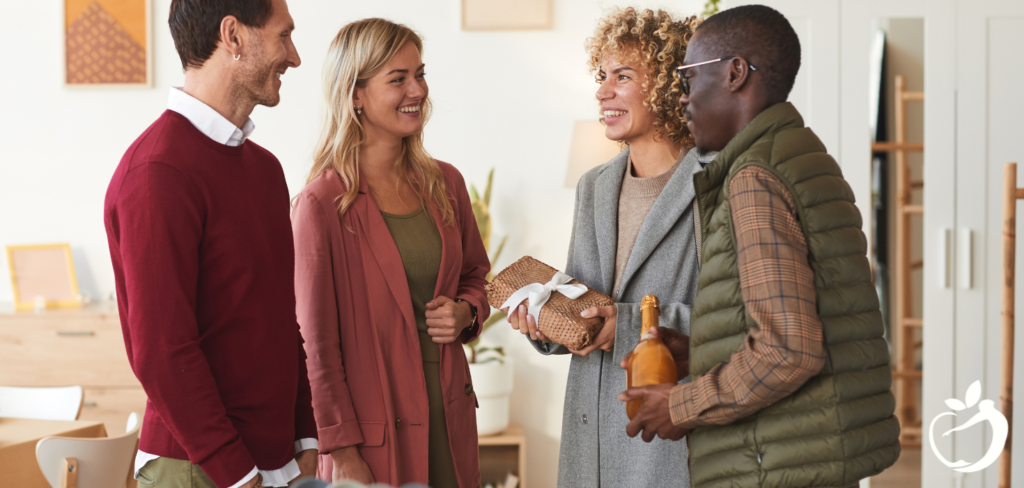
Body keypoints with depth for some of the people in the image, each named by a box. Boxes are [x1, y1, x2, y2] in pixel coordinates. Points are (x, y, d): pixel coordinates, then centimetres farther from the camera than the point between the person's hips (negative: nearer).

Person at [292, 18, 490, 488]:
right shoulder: (323, 202, -12)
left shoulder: (445, 184, 5)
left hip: (450, 418, 5)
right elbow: (318, 341, -10)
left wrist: (465, 312, -2)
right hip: (374, 433, -5)